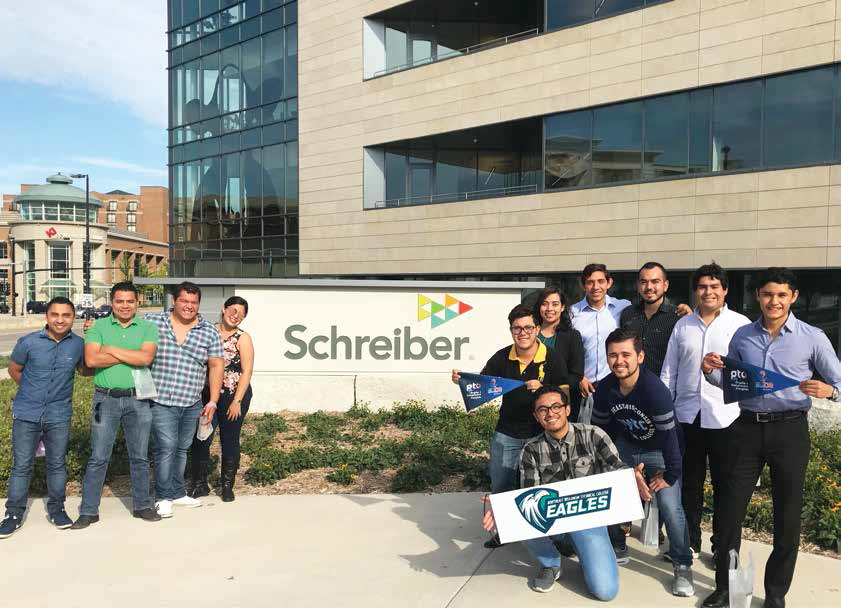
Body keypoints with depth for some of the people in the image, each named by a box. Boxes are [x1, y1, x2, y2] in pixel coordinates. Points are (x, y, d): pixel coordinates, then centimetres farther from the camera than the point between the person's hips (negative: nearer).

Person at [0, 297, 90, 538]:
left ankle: (56, 509, 28)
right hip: (27, 414, -1)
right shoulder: (28, 342, -9)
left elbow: (85, 370, 10)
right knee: (21, 466, 8)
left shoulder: (79, 344, -6)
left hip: (59, 416, 1)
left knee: (57, 464, 12)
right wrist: (32, 391, 10)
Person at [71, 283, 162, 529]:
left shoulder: (147, 328, 2)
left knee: (139, 457, 11)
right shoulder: (98, 327, 2)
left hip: (138, 400, 1)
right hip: (106, 400, 0)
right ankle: (88, 511, 17)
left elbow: (146, 357, -15)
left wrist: (112, 349, -11)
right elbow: (91, 359, -13)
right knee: (98, 458, 5)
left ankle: (142, 505, 24)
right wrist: (132, 356, -12)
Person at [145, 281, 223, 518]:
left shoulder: (209, 332, 4)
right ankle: (164, 497, 8)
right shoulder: (152, 321, 0)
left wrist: (212, 402, 2)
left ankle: (177, 493, 27)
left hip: (192, 404, 3)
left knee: (182, 448, 14)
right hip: (161, 401, -3)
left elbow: (216, 366, 6)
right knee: (165, 447, -7)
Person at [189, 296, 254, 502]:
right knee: (199, 439, 2)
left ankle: (227, 486, 22)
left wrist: (237, 401, -13)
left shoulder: (242, 338, -4)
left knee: (229, 441, 7)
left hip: (234, 395, -3)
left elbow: (246, 372, -7)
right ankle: (200, 484, 19)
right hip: (206, 394, 3)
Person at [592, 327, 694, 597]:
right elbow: (599, 427, 1)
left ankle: (683, 566, 9)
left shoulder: (655, 390, -33)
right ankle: (618, 547, 29)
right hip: (626, 446, 5)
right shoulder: (604, 389, -16)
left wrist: (670, 475, -18)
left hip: (659, 451, -5)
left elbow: (669, 435, -26)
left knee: (670, 507, -14)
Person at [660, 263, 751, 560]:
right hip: (687, 414, 3)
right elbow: (669, 371, 10)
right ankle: (689, 542, 28)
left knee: (724, 485, 9)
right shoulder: (683, 325, 8)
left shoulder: (741, 324, -1)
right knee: (689, 483, 13)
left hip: (726, 416, -3)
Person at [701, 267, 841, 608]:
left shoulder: (812, 338, -3)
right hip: (747, 427, 2)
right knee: (730, 509, 6)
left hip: (790, 429, -2)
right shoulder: (742, 336, 6)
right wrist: (711, 371, -4)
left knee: (787, 515, 9)